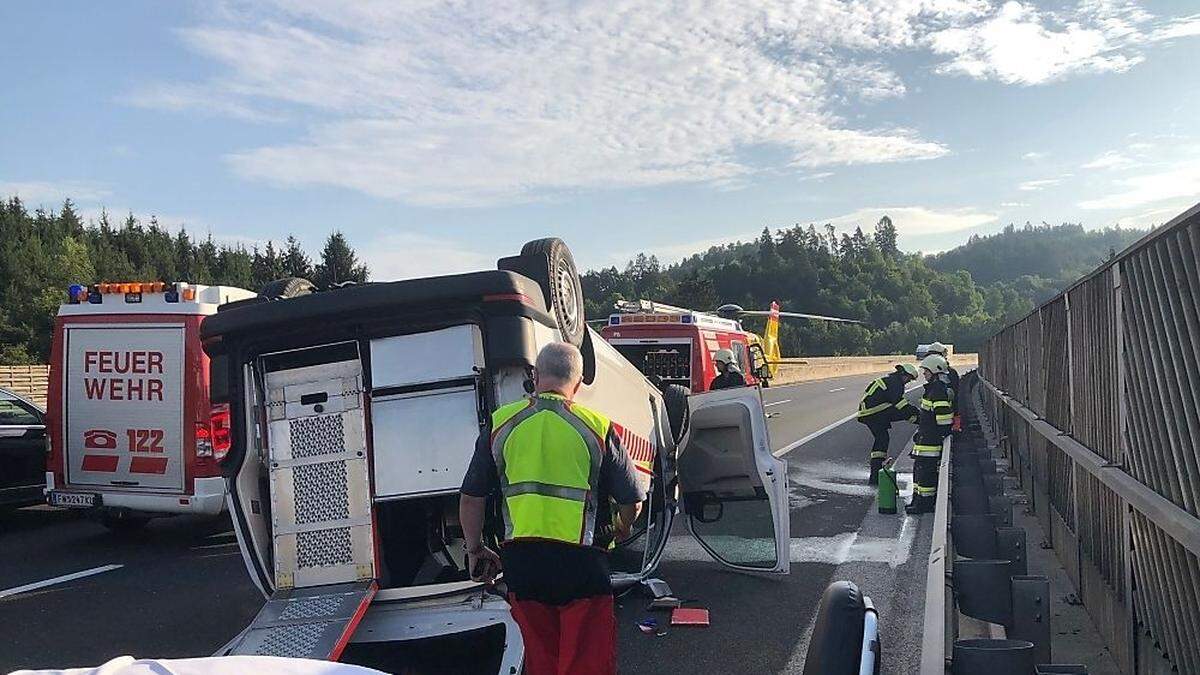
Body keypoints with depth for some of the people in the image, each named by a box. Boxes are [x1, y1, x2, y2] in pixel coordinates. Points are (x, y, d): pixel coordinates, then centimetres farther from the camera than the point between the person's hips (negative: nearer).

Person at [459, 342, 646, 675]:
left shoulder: (500, 423, 2)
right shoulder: (598, 427, -4)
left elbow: (471, 499, 6)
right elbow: (631, 500, 2)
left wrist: (475, 551, 20)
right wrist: (621, 530, 24)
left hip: (520, 560, 3)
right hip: (581, 560, -2)